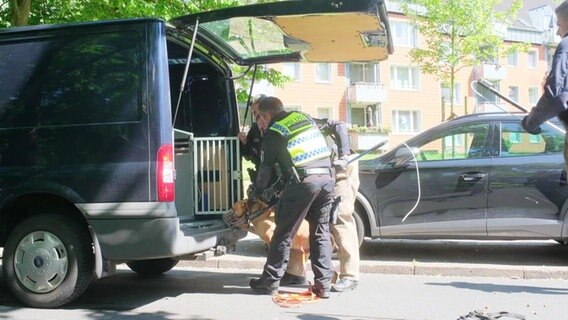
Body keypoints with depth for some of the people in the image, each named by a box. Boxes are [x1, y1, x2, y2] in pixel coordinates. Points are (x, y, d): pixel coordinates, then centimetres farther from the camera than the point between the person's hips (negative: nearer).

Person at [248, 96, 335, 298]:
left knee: (283, 233, 6)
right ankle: (323, 284, 11)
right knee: (321, 233, 12)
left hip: (303, 181, -5)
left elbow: (265, 168, 8)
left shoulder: (273, 133, 5)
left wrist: (255, 195, 20)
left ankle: (270, 281, 14)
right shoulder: (305, 118, 20)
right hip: (327, 178, 6)